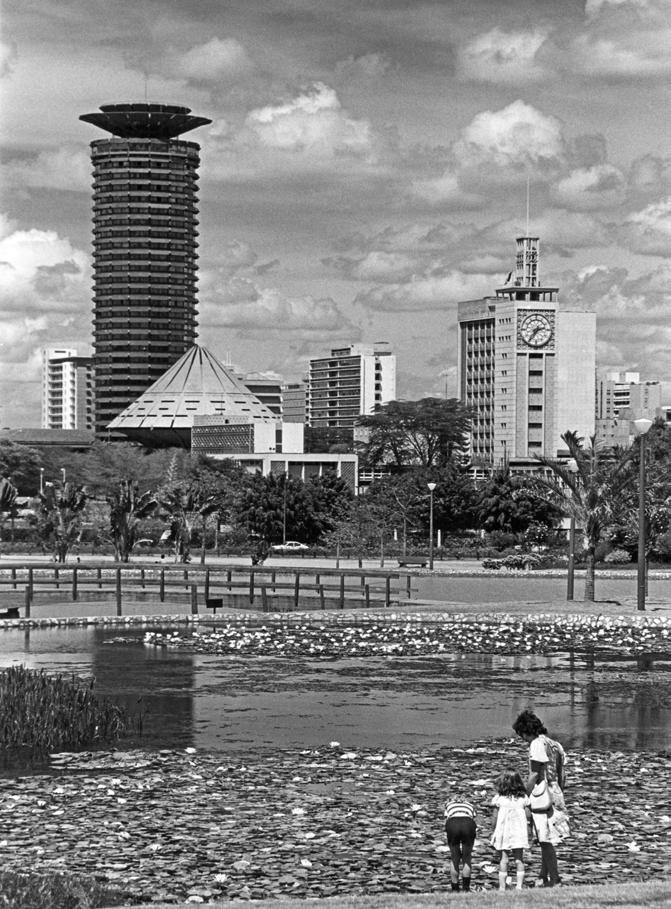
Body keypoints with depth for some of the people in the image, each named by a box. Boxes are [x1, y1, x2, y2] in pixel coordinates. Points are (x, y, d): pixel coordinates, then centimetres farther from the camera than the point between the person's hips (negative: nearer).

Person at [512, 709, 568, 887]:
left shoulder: (537, 745, -14)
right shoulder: (554, 744, 13)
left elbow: (534, 775, -17)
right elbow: (562, 775, 17)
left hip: (541, 799, -9)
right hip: (555, 798, 9)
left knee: (546, 841, -3)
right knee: (545, 841, 17)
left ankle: (554, 881, -2)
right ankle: (544, 878, 23)